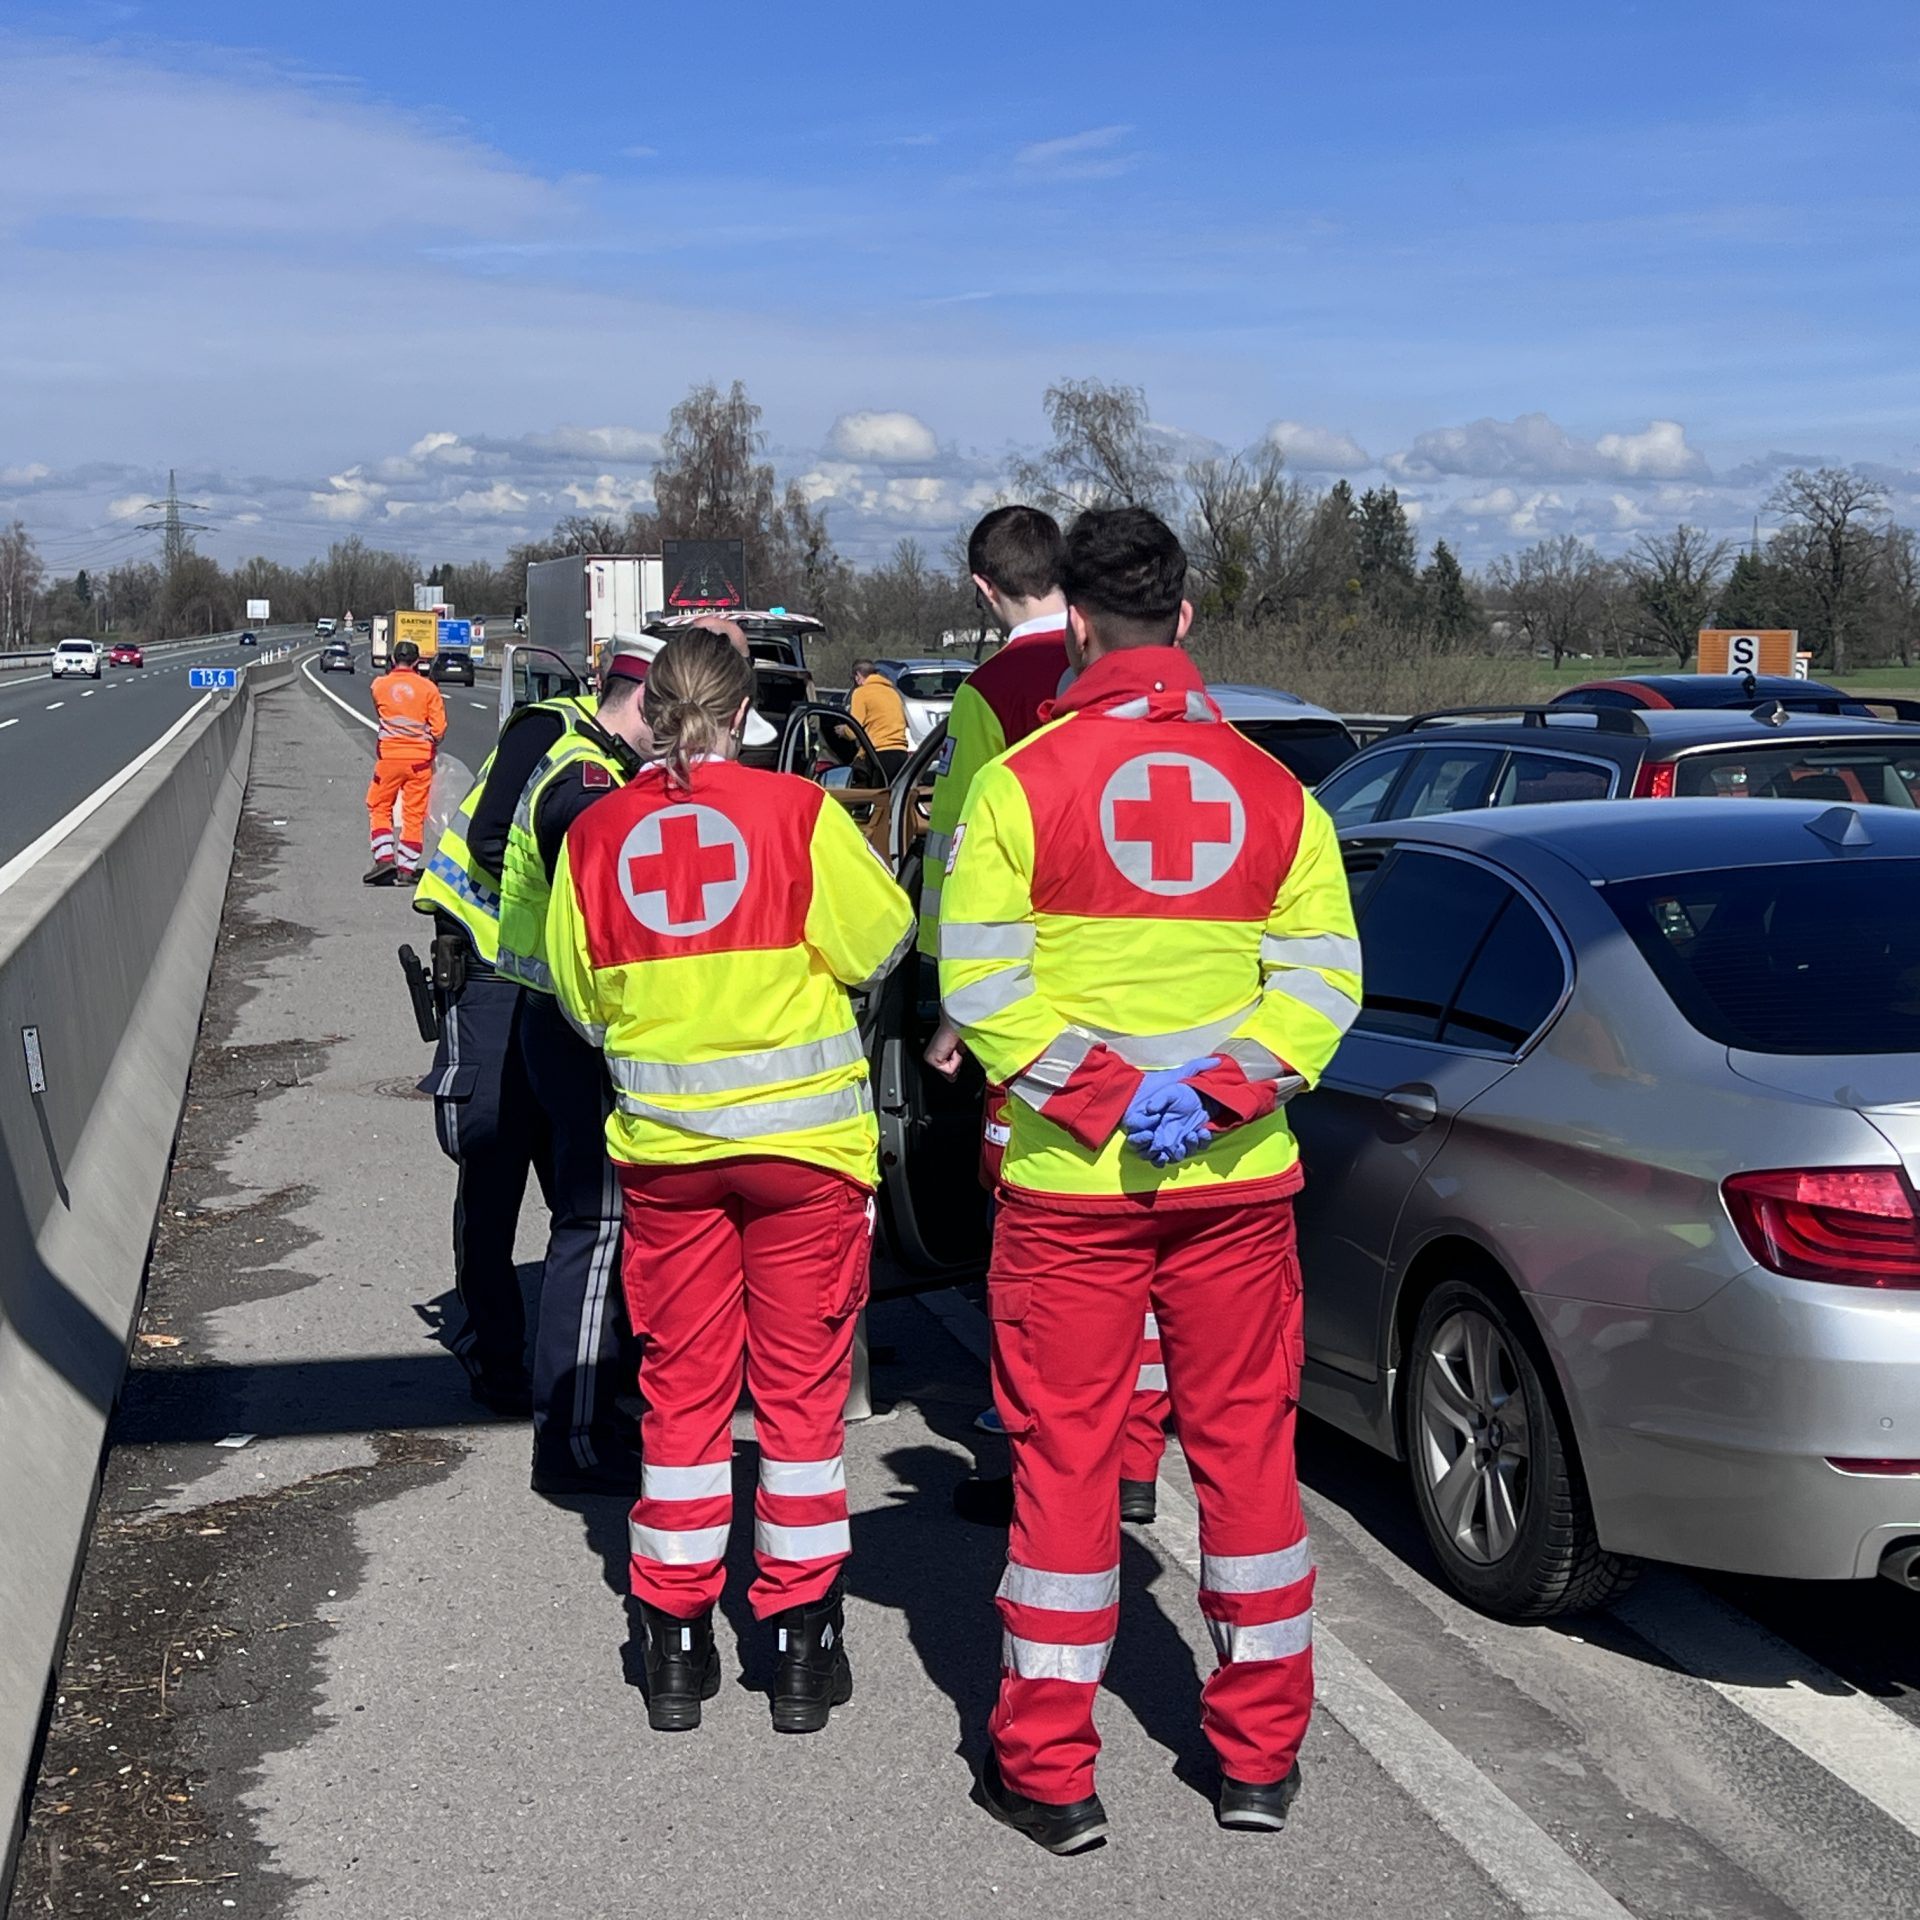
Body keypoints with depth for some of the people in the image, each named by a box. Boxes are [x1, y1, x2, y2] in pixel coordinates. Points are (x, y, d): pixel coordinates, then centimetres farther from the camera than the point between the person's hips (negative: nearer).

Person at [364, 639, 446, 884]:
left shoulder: (379, 686, 1)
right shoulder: (428, 688, -1)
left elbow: (381, 717, 14)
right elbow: (439, 730, -4)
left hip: (389, 756, 0)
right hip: (419, 759, 0)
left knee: (379, 808, 14)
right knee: (414, 814, 6)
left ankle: (384, 857, -2)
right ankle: (407, 869, 5)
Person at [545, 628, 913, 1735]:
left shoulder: (597, 834, 0)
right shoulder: (796, 812, -10)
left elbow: (582, 1002, 9)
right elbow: (882, 942, -3)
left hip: (663, 1146, 3)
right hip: (805, 1142, -2)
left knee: (681, 1385, 11)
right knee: (802, 1386, 6)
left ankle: (676, 1644, 16)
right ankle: (803, 1646, 12)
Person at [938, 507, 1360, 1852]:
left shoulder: (1025, 779, -6)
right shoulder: (1270, 788, 2)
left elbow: (979, 983, -11)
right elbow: (1320, 977, -3)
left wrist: (1099, 1099, -11)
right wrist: (1215, 1092, -10)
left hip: (1070, 1183, -2)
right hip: (1239, 1180, 2)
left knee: (1066, 1453, 6)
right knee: (1245, 1443, 13)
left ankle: (1050, 1772, 13)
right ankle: (1261, 1754, 23)